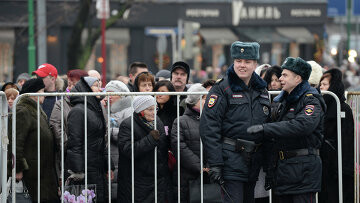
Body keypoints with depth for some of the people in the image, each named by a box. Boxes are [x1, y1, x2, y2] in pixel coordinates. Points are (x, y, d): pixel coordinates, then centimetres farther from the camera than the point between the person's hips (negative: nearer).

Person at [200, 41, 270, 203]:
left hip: (254, 159, 6)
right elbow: (209, 127, -12)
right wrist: (214, 163, -19)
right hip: (231, 158, -6)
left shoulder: (261, 91, 14)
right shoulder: (222, 89, -5)